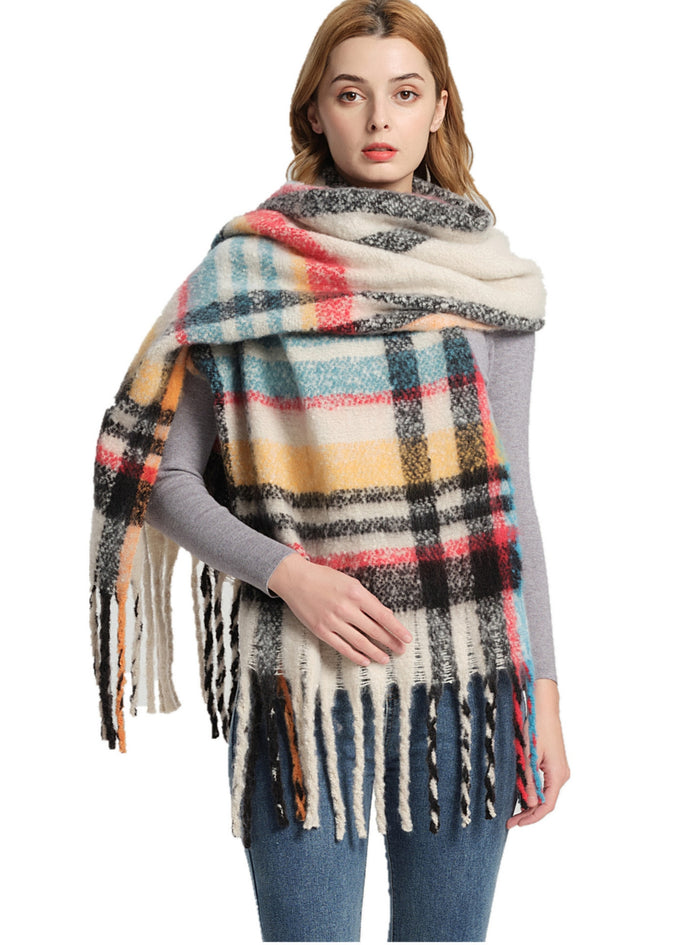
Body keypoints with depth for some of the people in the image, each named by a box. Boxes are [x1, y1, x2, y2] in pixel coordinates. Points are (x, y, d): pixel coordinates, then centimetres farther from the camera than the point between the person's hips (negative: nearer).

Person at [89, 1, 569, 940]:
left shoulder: (491, 281, 5)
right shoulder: (246, 270, -1)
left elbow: (512, 497, 7)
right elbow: (161, 476, 0)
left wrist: (541, 689, 4)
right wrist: (286, 573, -15)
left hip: (466, 670, 2)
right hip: (304, 676, -2)